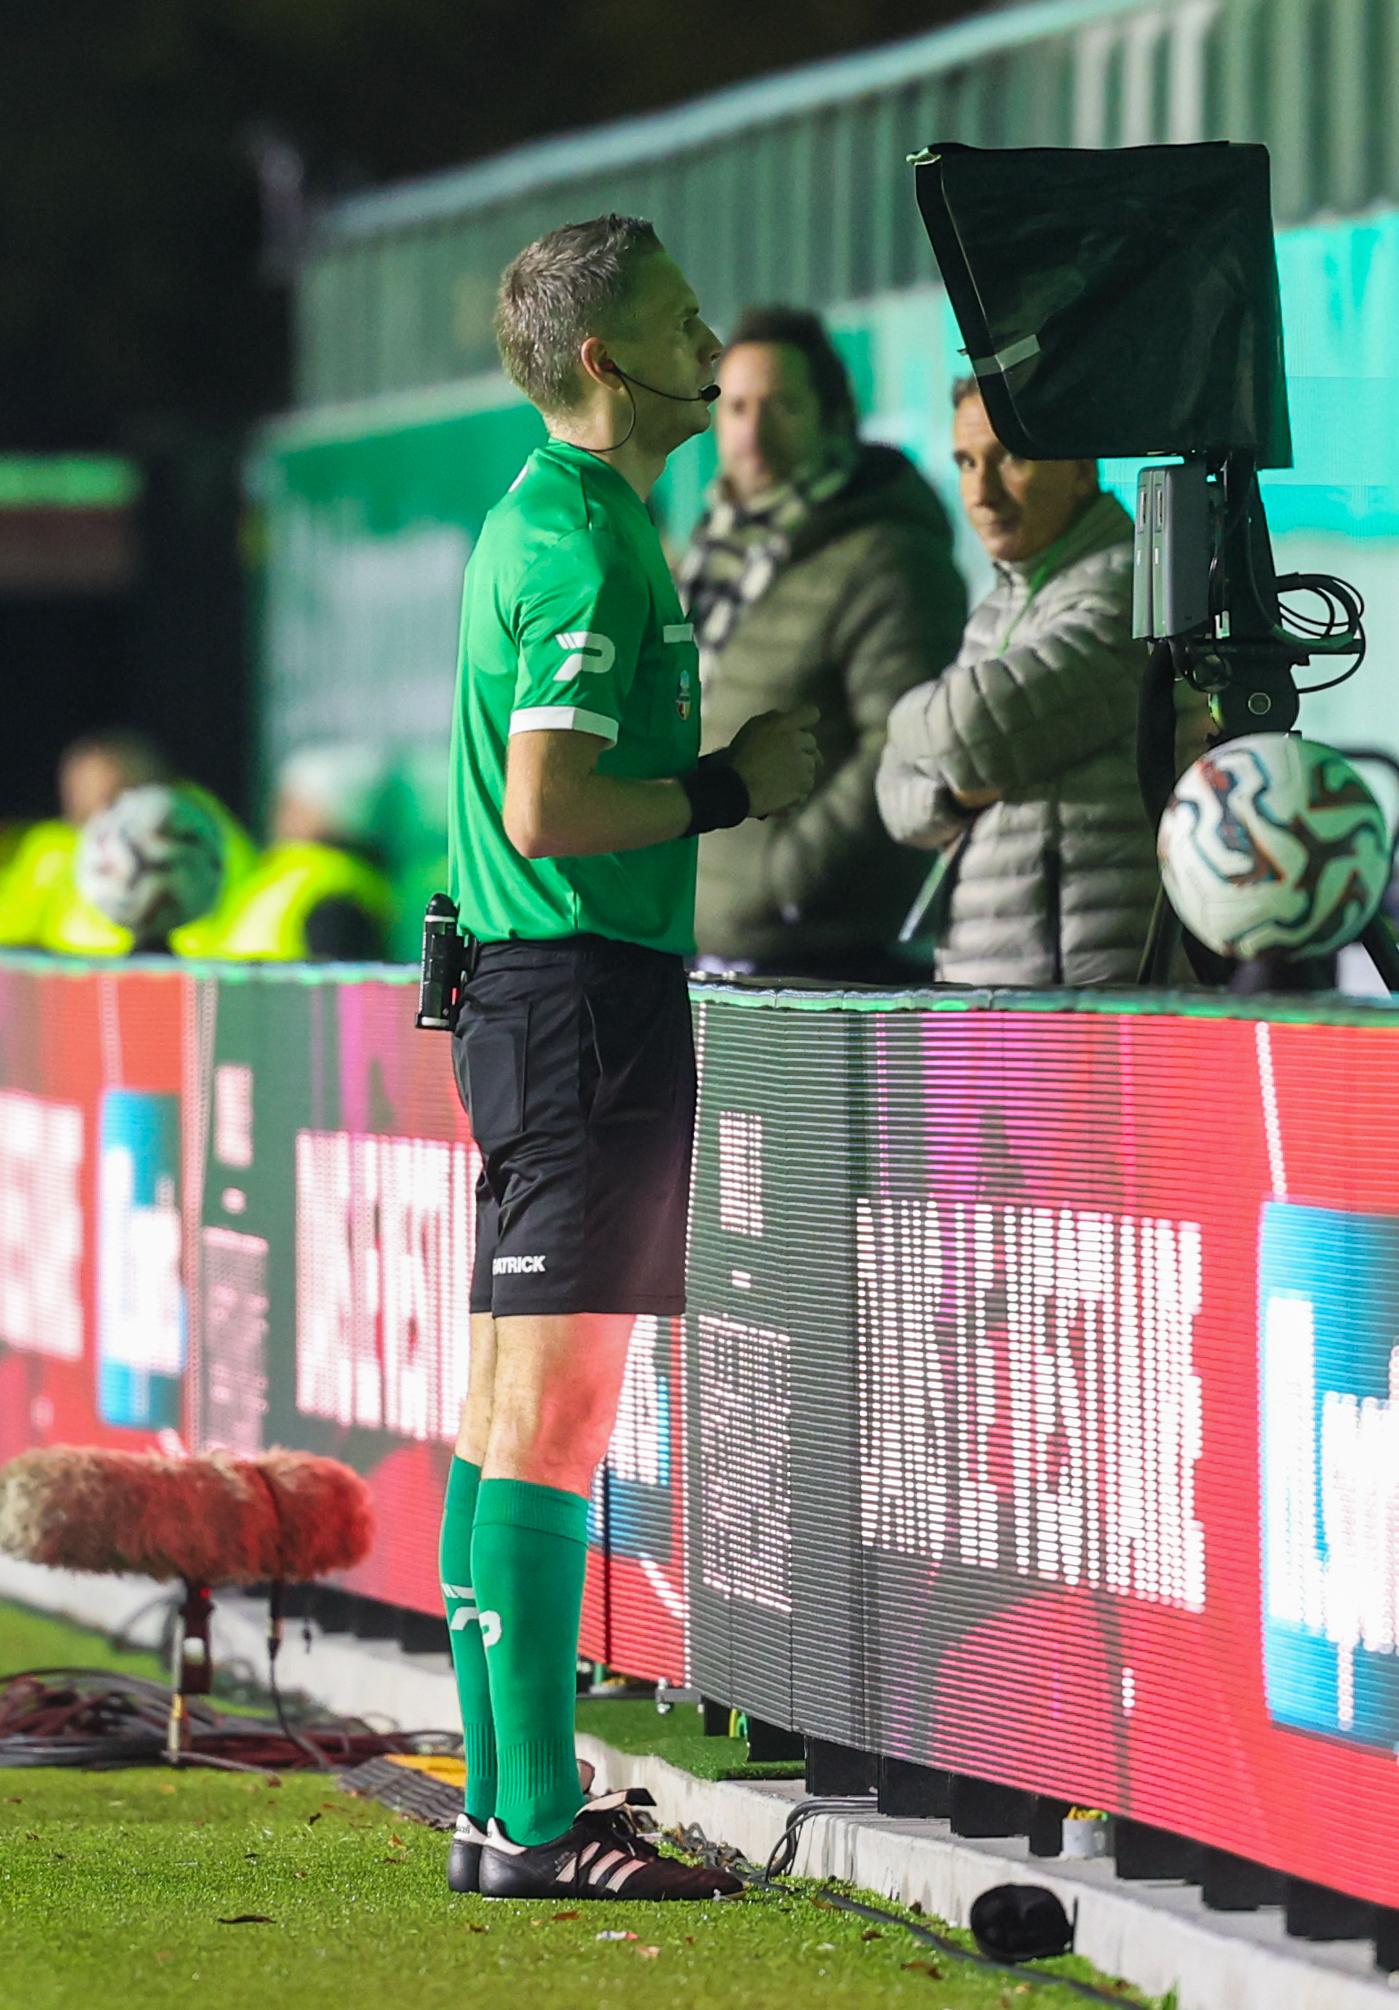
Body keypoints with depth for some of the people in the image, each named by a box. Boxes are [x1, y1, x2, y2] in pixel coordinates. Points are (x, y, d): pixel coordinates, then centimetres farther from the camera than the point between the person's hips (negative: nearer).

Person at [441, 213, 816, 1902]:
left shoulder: (540, 518, 18)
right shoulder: (594, 546, -15)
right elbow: (547, 810, -22)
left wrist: (726, 769, 19)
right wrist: (734, 784, -11)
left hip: (529, 994, 11)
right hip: (587, 995, -11)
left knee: (508, 1412, 11)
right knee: (553, 1416, -10)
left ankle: (505, 1796, 16)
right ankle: (534, 1825, -9)